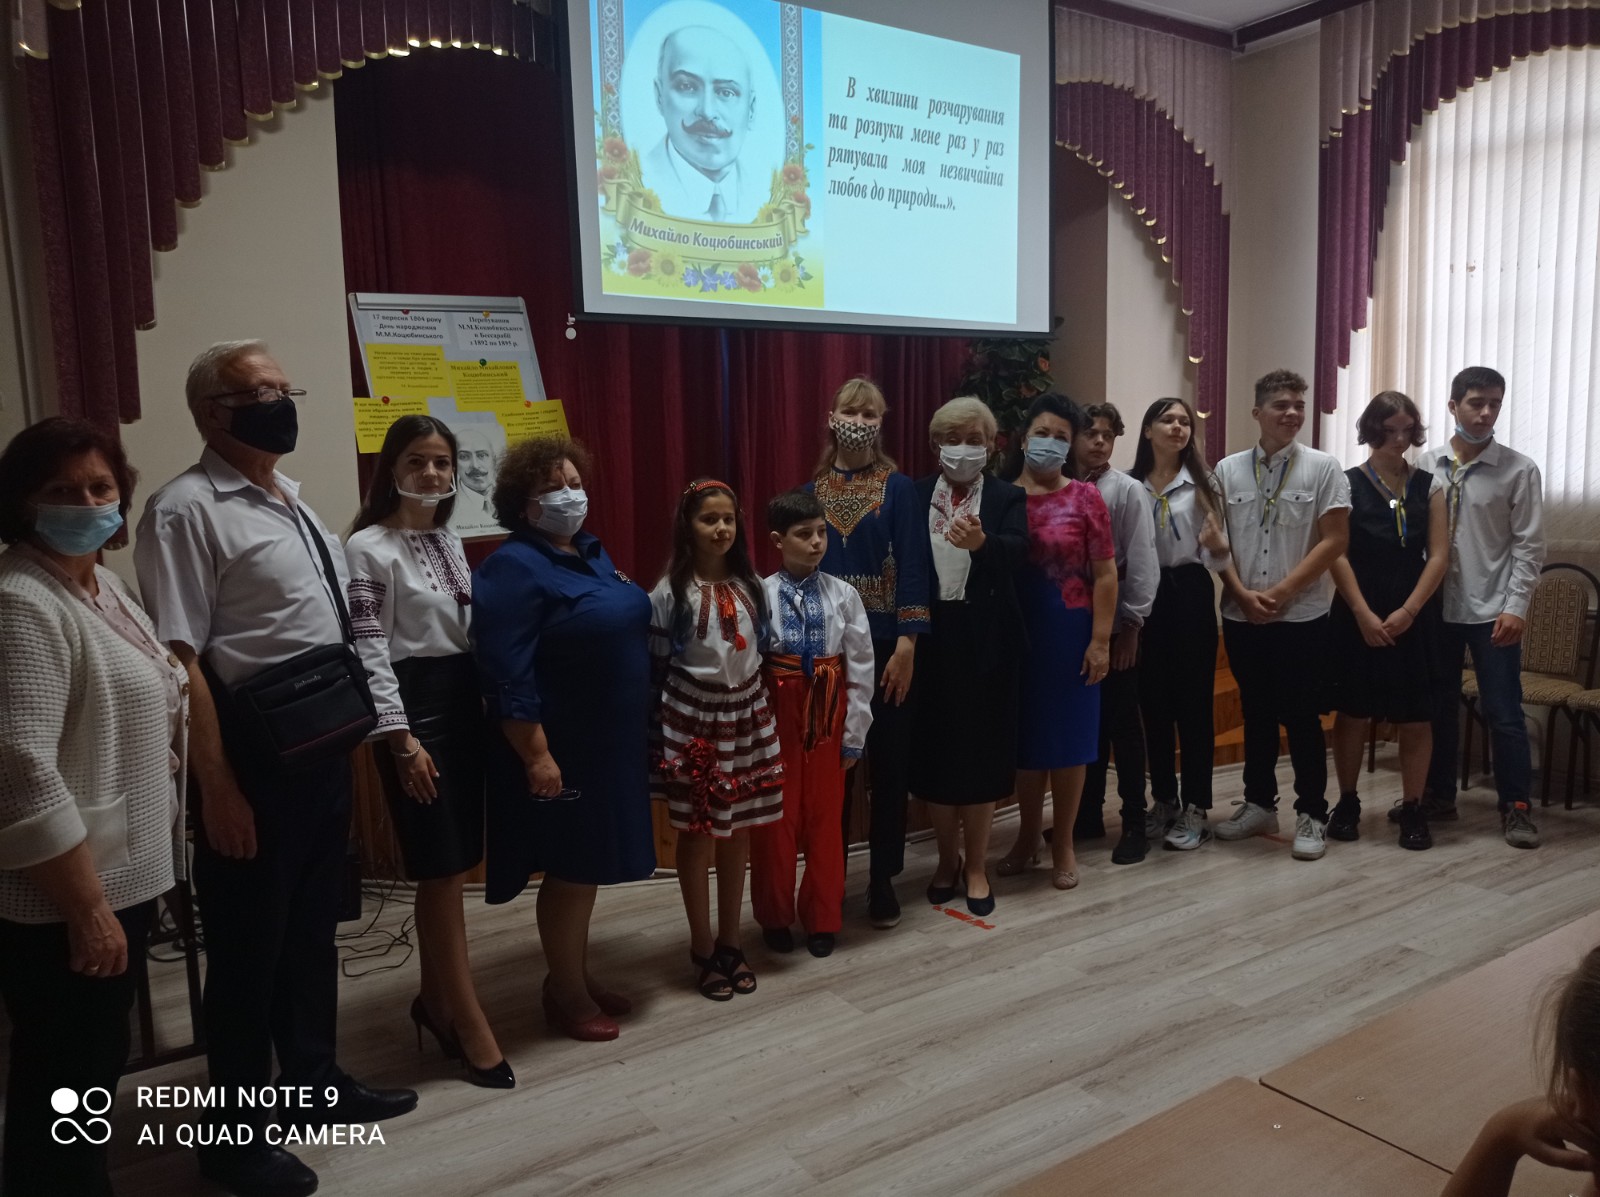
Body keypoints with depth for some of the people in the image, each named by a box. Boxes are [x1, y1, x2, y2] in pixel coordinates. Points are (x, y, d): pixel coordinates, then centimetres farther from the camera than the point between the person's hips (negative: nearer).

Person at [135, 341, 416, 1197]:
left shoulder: (294, 503, 12)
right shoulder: (187, 509, -14)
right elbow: (179, 660, -18)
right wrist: (217, 786, -20)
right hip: (256, 758, -8)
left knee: (313, 930, 20)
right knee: (249, 947, 6)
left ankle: (315, 1084, 38)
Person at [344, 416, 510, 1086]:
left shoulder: (449, 541, 13)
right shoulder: (368, 548, -8)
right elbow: (369, 652, -12)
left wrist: (489, 705, 14)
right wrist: (400, 738, -16)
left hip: (464, 700, 7)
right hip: (413, 704, -7)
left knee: (452, 866, 12)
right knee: (442, 869, -3)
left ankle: (434, 999, 27)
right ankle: (470, 1023, 6)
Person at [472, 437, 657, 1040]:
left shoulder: (591, 553, 10)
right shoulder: (512, 569, -17)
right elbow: (507, 675, -22)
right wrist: (536, 754, -24)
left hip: (607, 743, 9)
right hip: (560, 749, -8)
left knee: (590, 861, 17)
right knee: (567, 866, 4)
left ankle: (578, 974, 32)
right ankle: (565, 992, 20)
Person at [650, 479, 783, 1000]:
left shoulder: (751, 585, 3)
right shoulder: (670, 592, -9)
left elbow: (762, 651, 11)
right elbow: (655, 665, -6)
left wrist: (762, 712, 9)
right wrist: (660, 737, -7)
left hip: (747, 716, 4)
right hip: (694, 719, -4)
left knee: (738, 831, 11)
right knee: (697, 833, 5)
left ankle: (730, 942, 25)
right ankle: (703, 948, 20)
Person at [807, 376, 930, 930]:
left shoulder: (898, 488, -1)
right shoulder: (812, 491, 7)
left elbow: (913, 566, -7)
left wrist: (906, 643, -16)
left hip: (885, 646, -2)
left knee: (888, 763, 5)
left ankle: (883, 880, 18)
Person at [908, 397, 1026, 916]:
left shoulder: (1009, 498, 2)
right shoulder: (913, 495, 5)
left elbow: (1017, 550, -17)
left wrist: (981, 542, -39)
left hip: (985, 640, -1)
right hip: (930, 637, 1)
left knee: (982, 748, 5)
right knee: (934, 749, 7)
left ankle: (976, 865, 21)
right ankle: (947, 858, 26)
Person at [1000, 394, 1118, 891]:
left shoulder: (1085, 498, -2)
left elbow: (1105, 575, -4)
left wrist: (1100, 641, -9)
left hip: (1069, 633, -2)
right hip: (1015, 634, 2)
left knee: (1067, 736, 6)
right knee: (1024, 736, 10)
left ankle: (1064, 844, 21)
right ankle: (1027, 836, 27)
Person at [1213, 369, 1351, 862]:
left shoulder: (1324, 468, -2)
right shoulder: (1227, 470, 4)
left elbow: (1334, 540, -6)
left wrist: (1281, 592, -12)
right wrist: (1243, 595, -8)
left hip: (1302, 616, -3)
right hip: (1241, 616, 3)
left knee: (1302, 718, 2)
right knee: (1256, 714, 14)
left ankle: (1312, 815, 15)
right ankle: (1259, 804, 27)